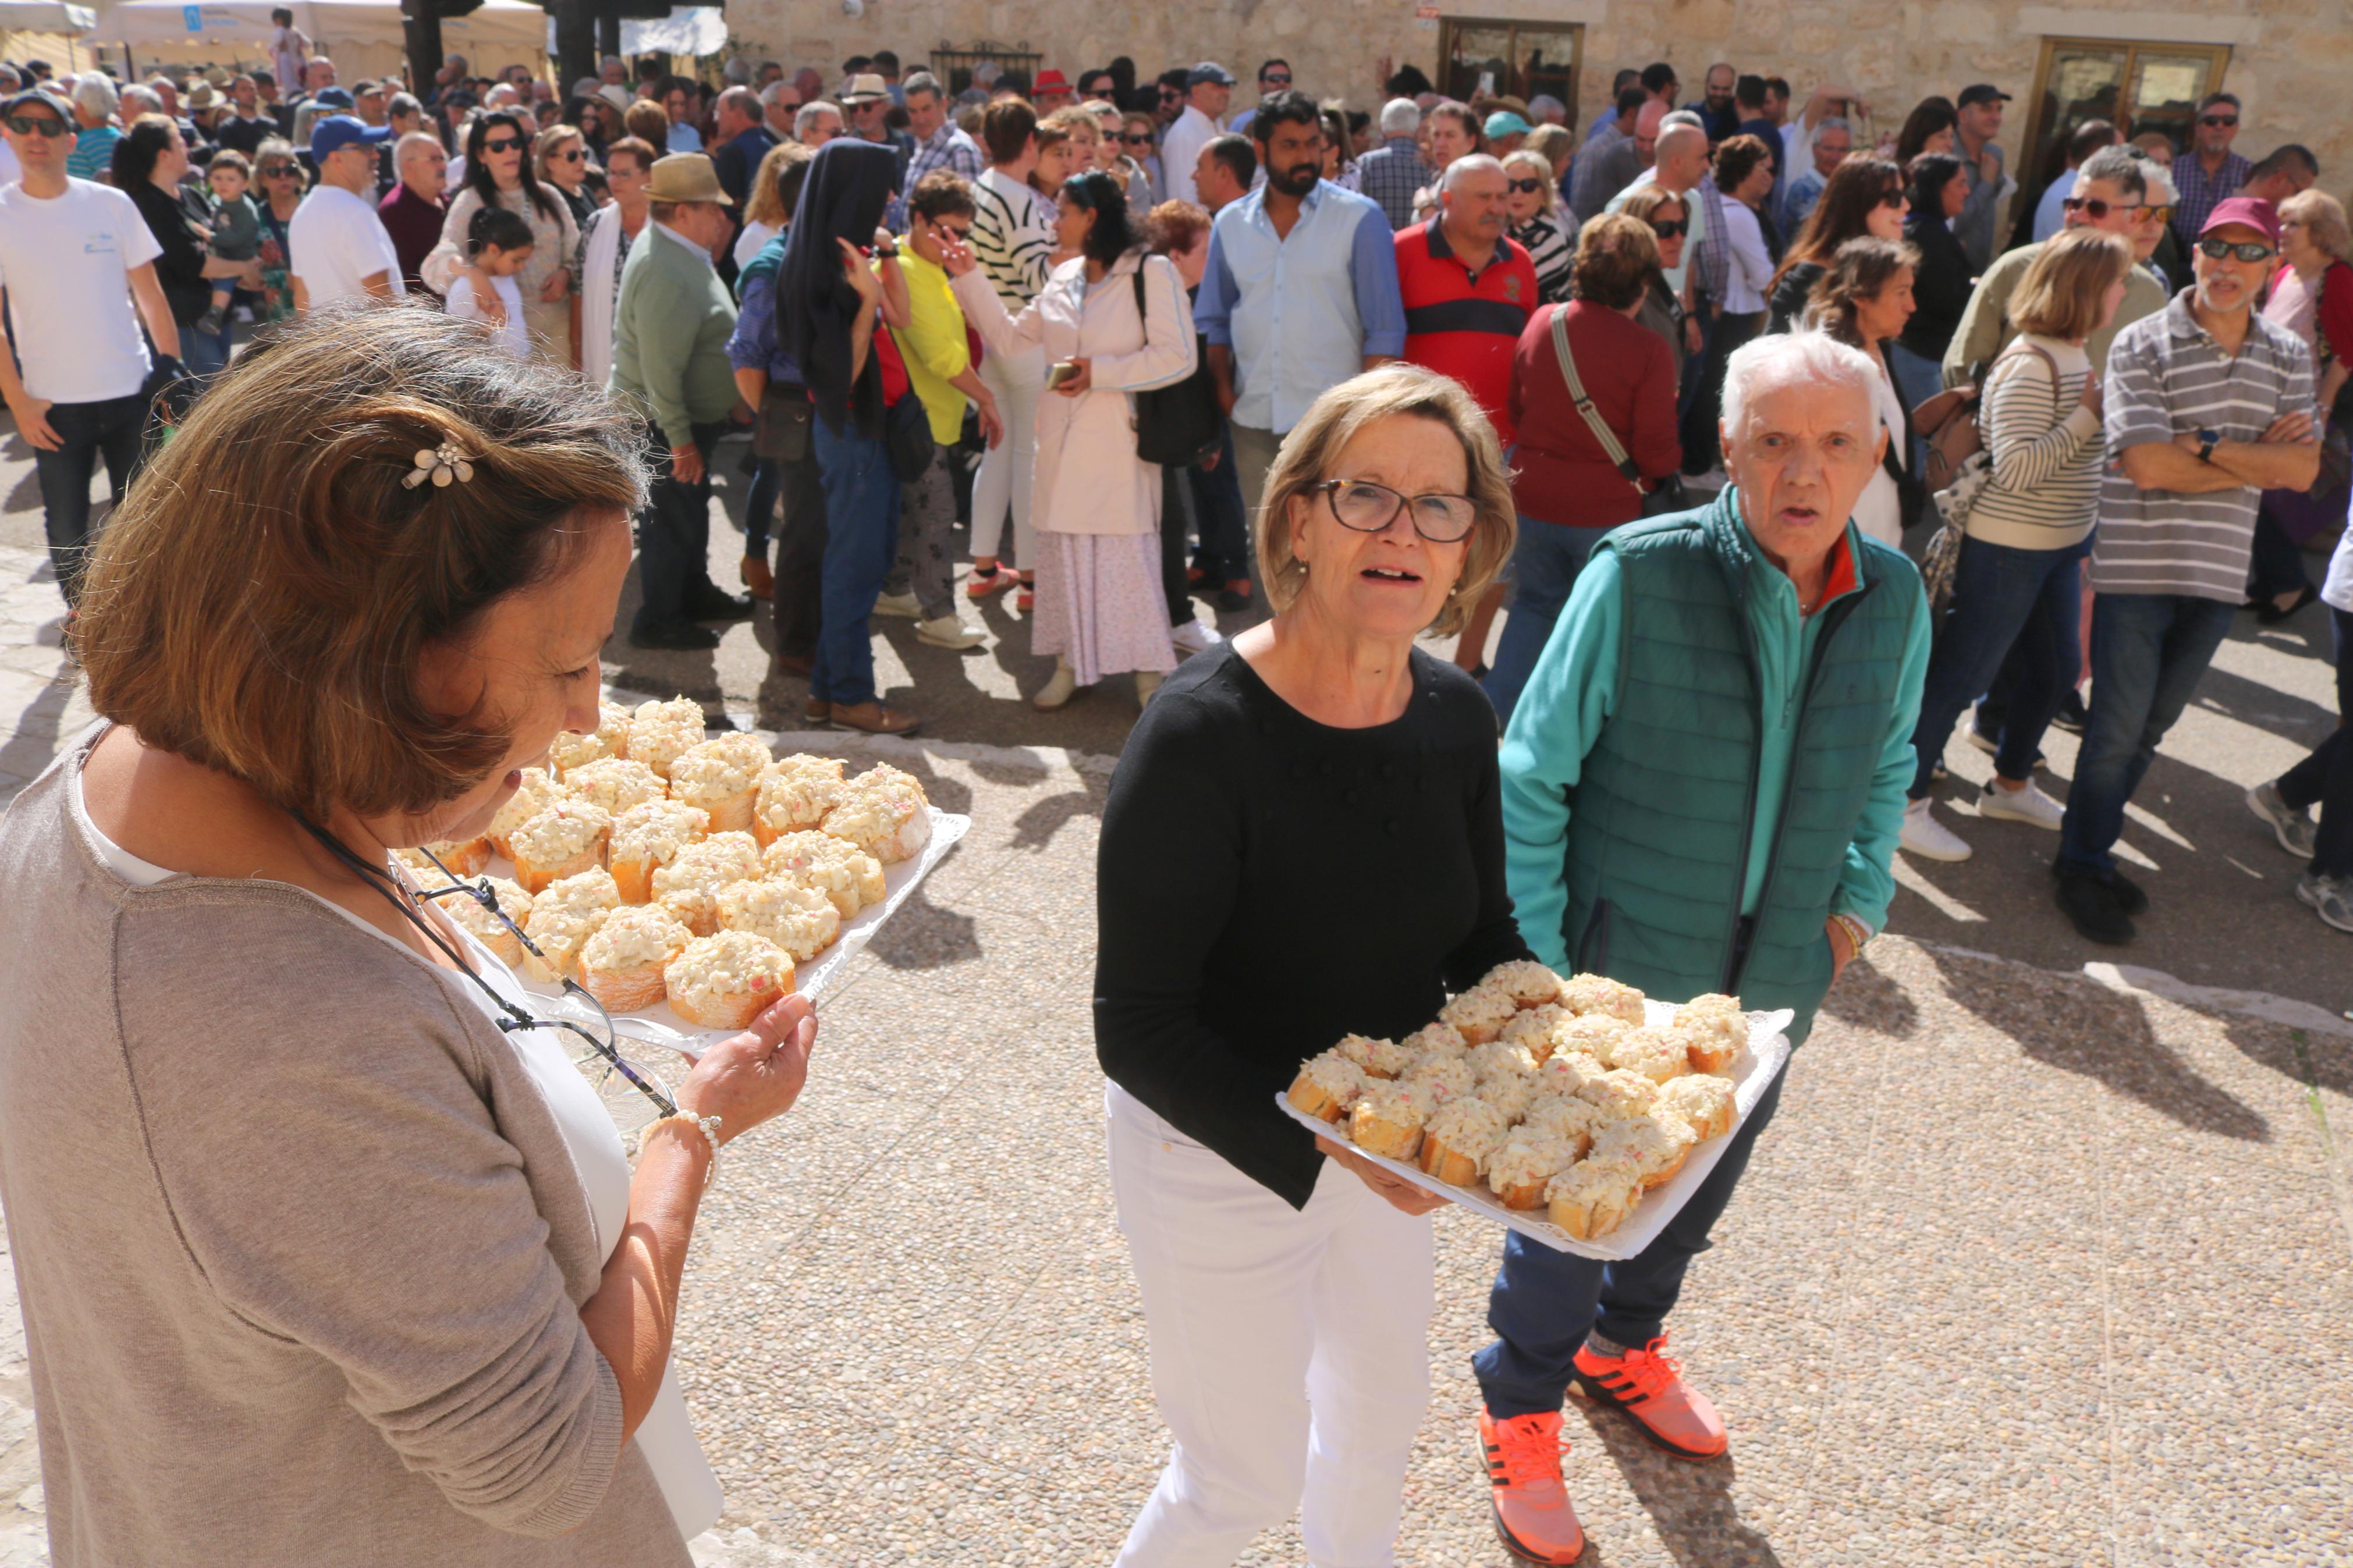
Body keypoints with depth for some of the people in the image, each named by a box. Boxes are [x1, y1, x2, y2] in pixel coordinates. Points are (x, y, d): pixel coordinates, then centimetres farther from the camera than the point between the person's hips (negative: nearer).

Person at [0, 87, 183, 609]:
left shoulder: (111, 204, 0)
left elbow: (150, 295, 5)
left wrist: (172, 370, -1)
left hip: (131, 390, 1)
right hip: (52, 404, -1)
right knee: (67, 530, 6)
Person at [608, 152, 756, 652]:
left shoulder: (677, 250, 5)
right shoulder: (666, 274, -27)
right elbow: (661, 370, -28)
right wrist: (680, 440, -24)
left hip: (693, 415, 10)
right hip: (668, 423, -10)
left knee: (692, 508, 23)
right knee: (671, 518, 3)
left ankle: (695, 592, 40)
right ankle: (656, 622, 17)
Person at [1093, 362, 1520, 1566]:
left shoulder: (1459, 719, -9)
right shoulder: (1201, 735, -28)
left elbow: (1483, 937, 5)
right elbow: (1139, 1028, -25)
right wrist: (1317, 1150, -32)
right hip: (1221, 1153, -6)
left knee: (1380, 1415, 28)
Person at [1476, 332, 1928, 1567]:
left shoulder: (1894, 600, -6)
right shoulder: (1638, 578, -21)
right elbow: (1532, 781, -14)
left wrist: (1858, 899, 5)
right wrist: (1534, 960, -14)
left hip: (1772, 987, 5)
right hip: (1616, 980, -5)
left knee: (1695, 1194, 25)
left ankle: (1623, 1343, 55)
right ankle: (1522, 1411, 39)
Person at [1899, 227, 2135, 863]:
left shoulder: (2075, 357, 8)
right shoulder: (2029, 366, -21)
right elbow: (2016, 469, -28)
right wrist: (2091, 414, -23)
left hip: (2061, 546, 10)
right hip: (2007, 548, -9)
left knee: (2055, 670, 18)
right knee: (1961, 675, -1)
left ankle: (2011, 785, 36)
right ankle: (1906, 802, 11)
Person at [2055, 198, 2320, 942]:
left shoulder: (2289, 357, 8)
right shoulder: (2142, 345, -9)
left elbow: (2302, 470, -3)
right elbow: (2149, 466, -18)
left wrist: (2206, 444, -15)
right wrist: (2258, 457, -9)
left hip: (2219, 573, 5)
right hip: (2137, 566, -5)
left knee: (2151, 726, 14)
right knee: (2118, 727, 0)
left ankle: (2095, 846, 29)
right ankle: (2083, 868, 15)